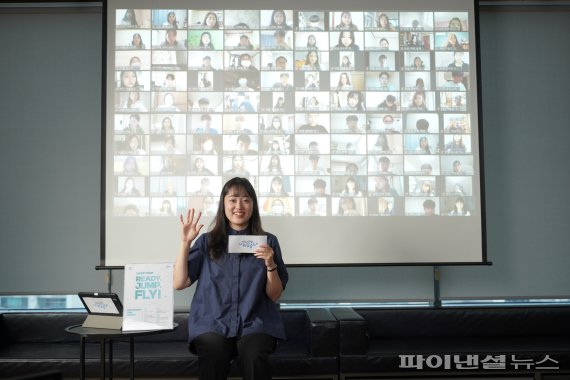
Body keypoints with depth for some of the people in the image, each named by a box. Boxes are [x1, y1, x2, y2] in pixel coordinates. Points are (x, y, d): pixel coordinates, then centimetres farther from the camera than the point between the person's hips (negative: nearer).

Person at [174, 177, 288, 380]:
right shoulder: (207, 241, 10)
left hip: (255, 323, 0)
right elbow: (179, 283, 4)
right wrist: (185, 242, -4)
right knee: (214, 356, -33)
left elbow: (274, 295, 9)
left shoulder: (268, 241, 9)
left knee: (253, 357, -32)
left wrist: (270, 264, -9)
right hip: (213, 322, 0)